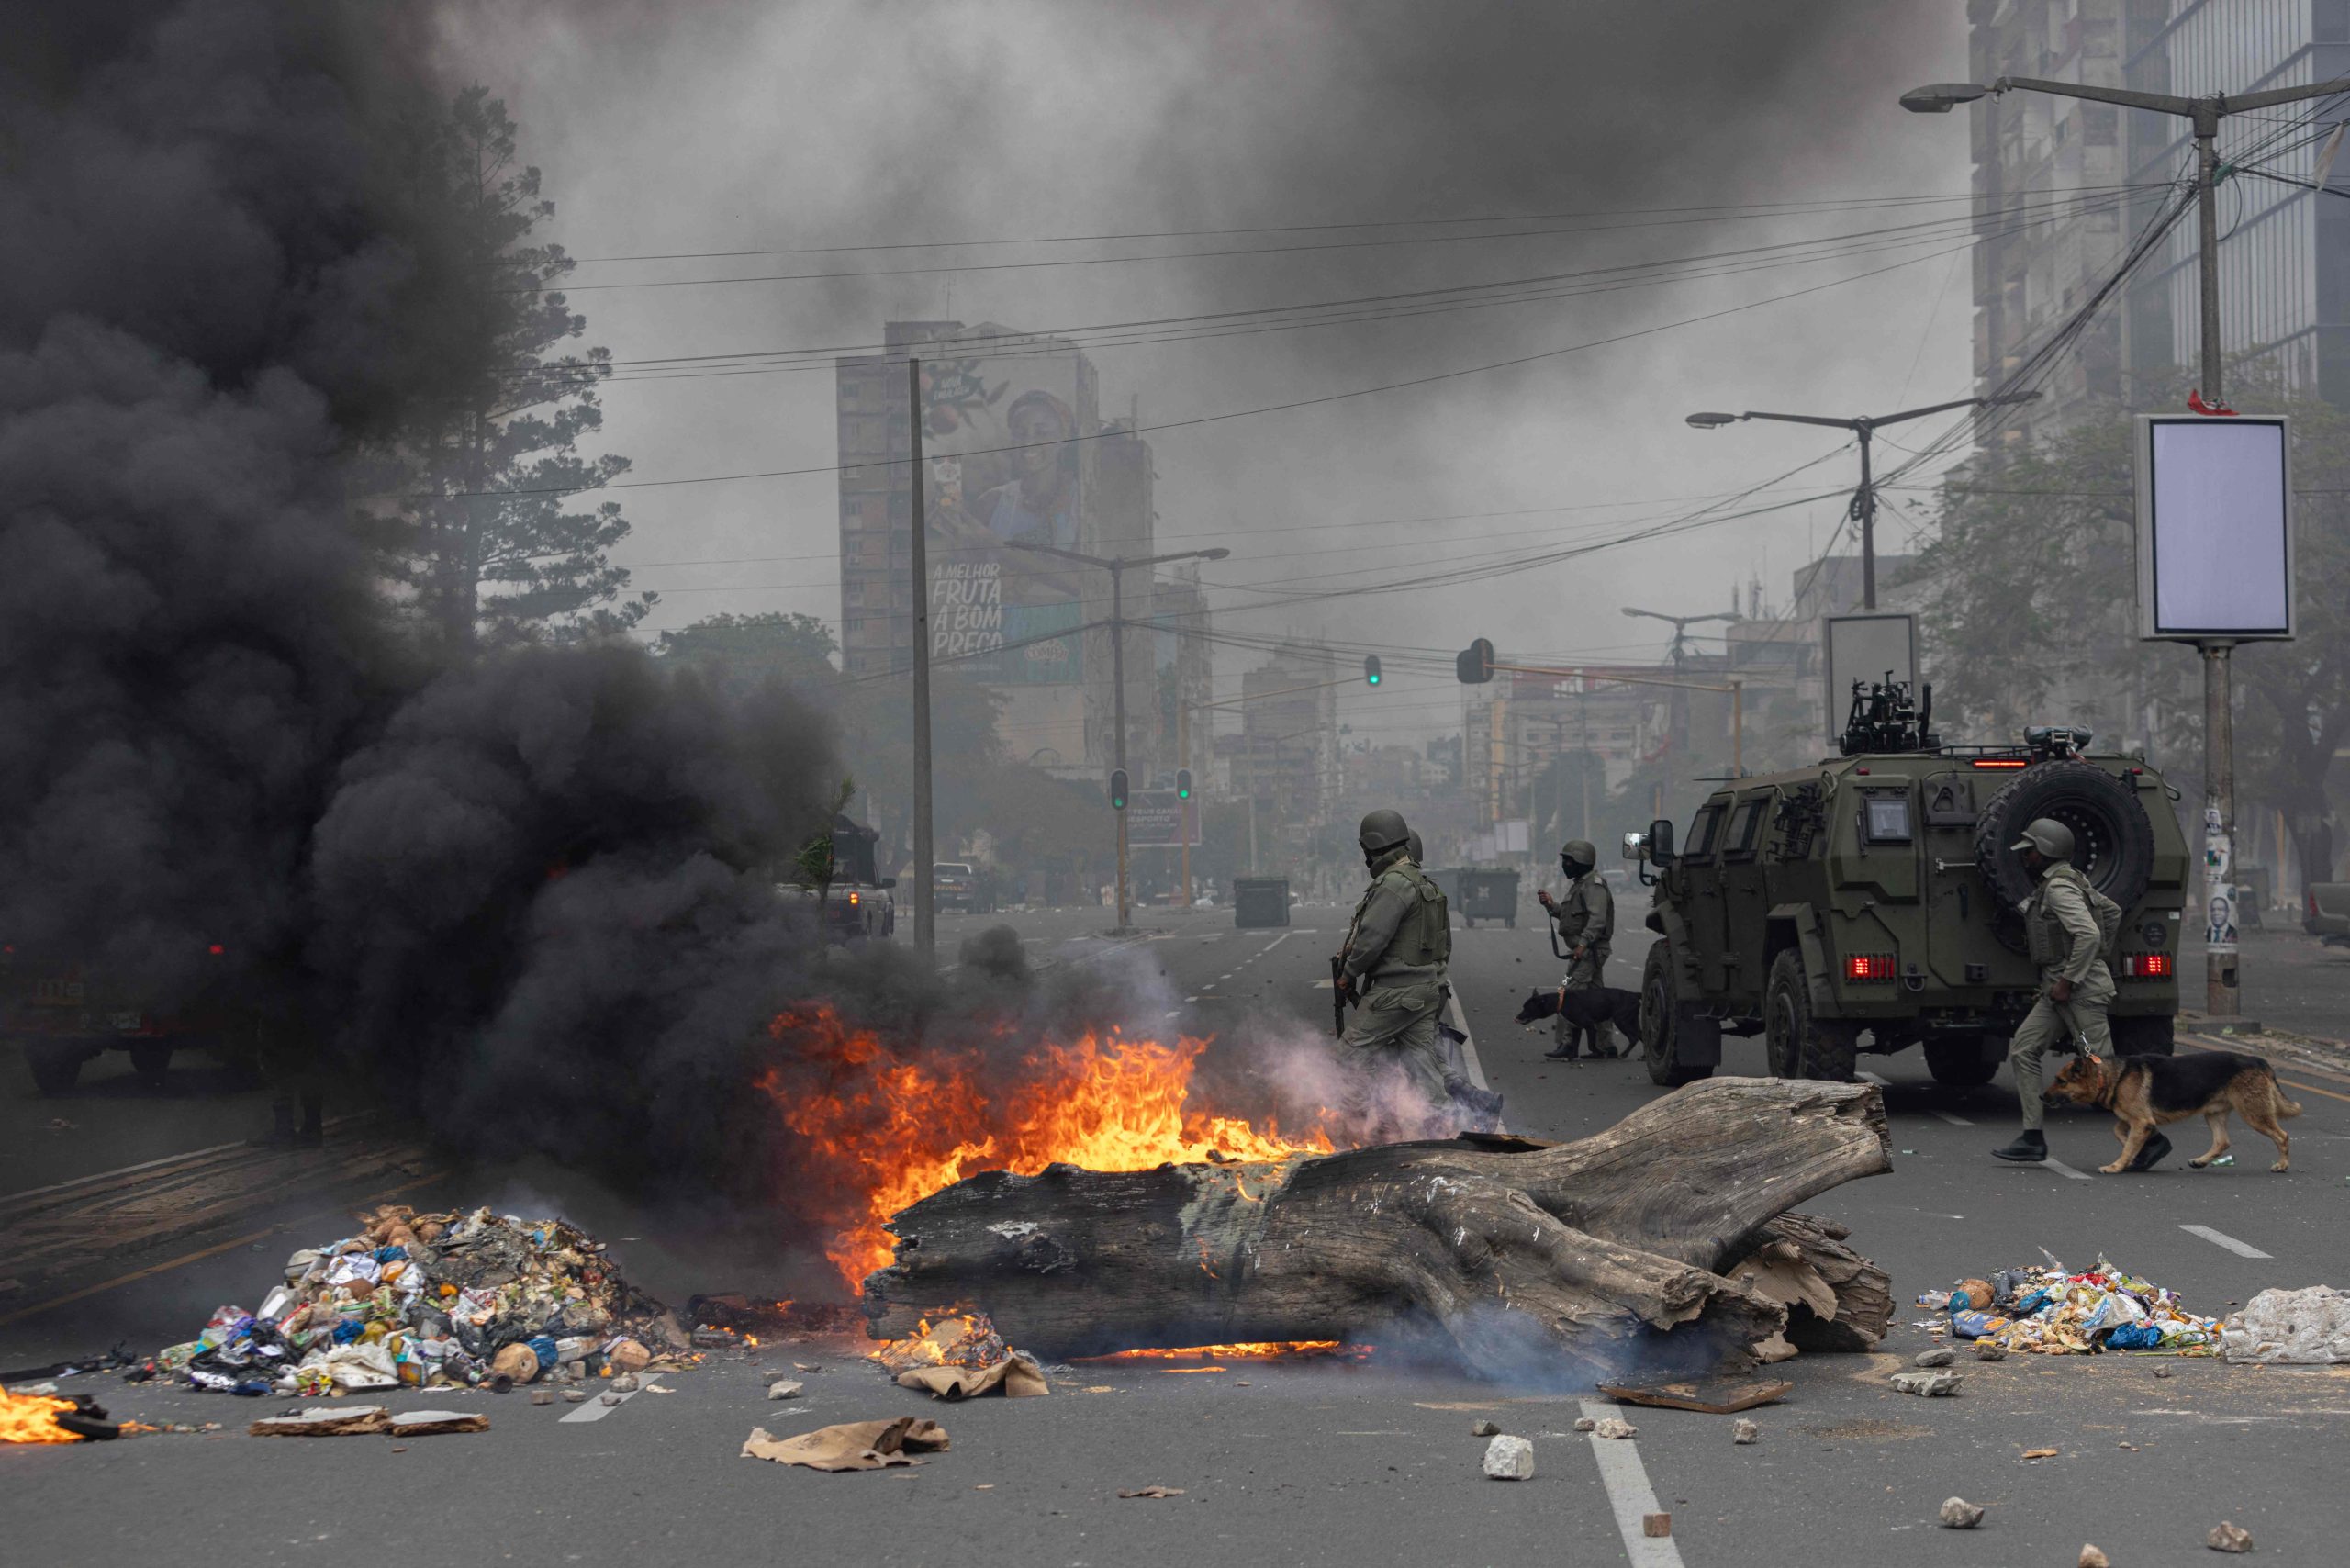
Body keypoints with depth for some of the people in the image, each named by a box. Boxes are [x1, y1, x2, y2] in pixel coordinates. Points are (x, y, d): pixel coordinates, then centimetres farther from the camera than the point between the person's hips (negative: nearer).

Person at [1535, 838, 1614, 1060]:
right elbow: (1570, 915, 26)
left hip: (1590, 951, -11)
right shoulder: (1580, 884, 21)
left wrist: (1584, 943, -33)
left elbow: (1597, 919, -25)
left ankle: (1567, 1044, -18)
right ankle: (1603, 1045, 17)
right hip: (1582, 950, 11)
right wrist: (1551, 905, 13)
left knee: (1570, 994, -15)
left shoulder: (1593, 886, -13)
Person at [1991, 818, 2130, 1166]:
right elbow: (2112, 910, 26)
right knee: (2022, 1050, 5)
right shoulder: (2059, 883, 15)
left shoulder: (2059, 888, -15)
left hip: (2082, 989, -11)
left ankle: (2150, 1138, 2)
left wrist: (2067, 981, -22)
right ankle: (2033, 1139, 3)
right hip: (2058, 990, 11)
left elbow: (2088, 935, -26)